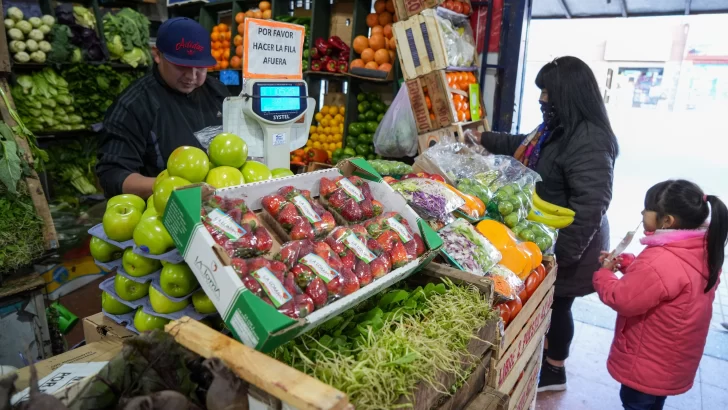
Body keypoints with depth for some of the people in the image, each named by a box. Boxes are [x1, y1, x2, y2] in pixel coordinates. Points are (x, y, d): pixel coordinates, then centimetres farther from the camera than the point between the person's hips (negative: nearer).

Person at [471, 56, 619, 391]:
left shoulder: (589, 140, -28)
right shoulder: (558, 129, 5)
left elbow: (590, 207, -32)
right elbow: (524, 147, 24)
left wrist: (561, 253, -29)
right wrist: (484, 139, 25)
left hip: (566, 247, -9)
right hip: (546, 236, 9)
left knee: (557, 303, 9)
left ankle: (554, 370, 31)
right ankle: (545, 349, 45)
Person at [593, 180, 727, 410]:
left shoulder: (660, 262, -37)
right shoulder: (702, 251, -5)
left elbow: (621, 299, -27)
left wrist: (604, 274, -10)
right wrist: (624, 262, 0)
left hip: (648, 364, -8)